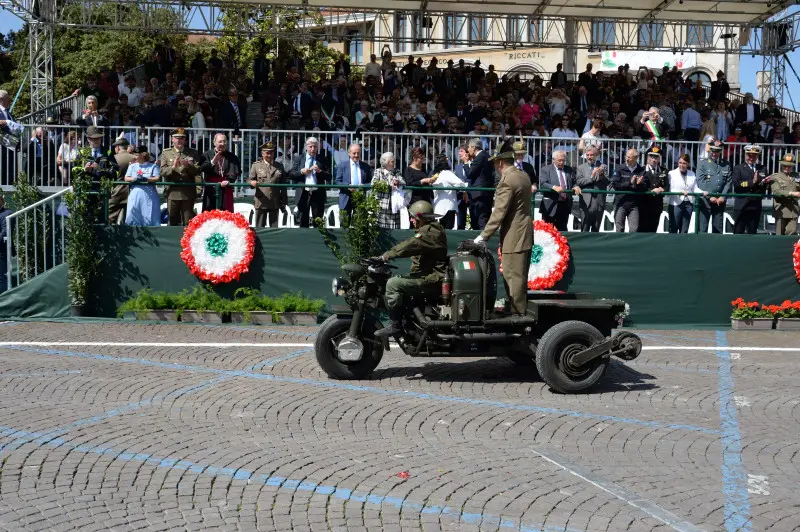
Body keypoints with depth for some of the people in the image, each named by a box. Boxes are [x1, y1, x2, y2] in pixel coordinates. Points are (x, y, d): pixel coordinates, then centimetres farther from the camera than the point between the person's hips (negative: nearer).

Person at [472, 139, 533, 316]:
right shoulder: (524, 176, 11)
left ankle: (517, 314, 0)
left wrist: (483, 236, -17)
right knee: (520, 277, 16)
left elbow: (499, 213, -21)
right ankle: (521, 310, 24)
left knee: (513, 278, -4)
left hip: (513, 236, -10)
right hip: (525, 233, 10)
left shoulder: (506, 181, -18)